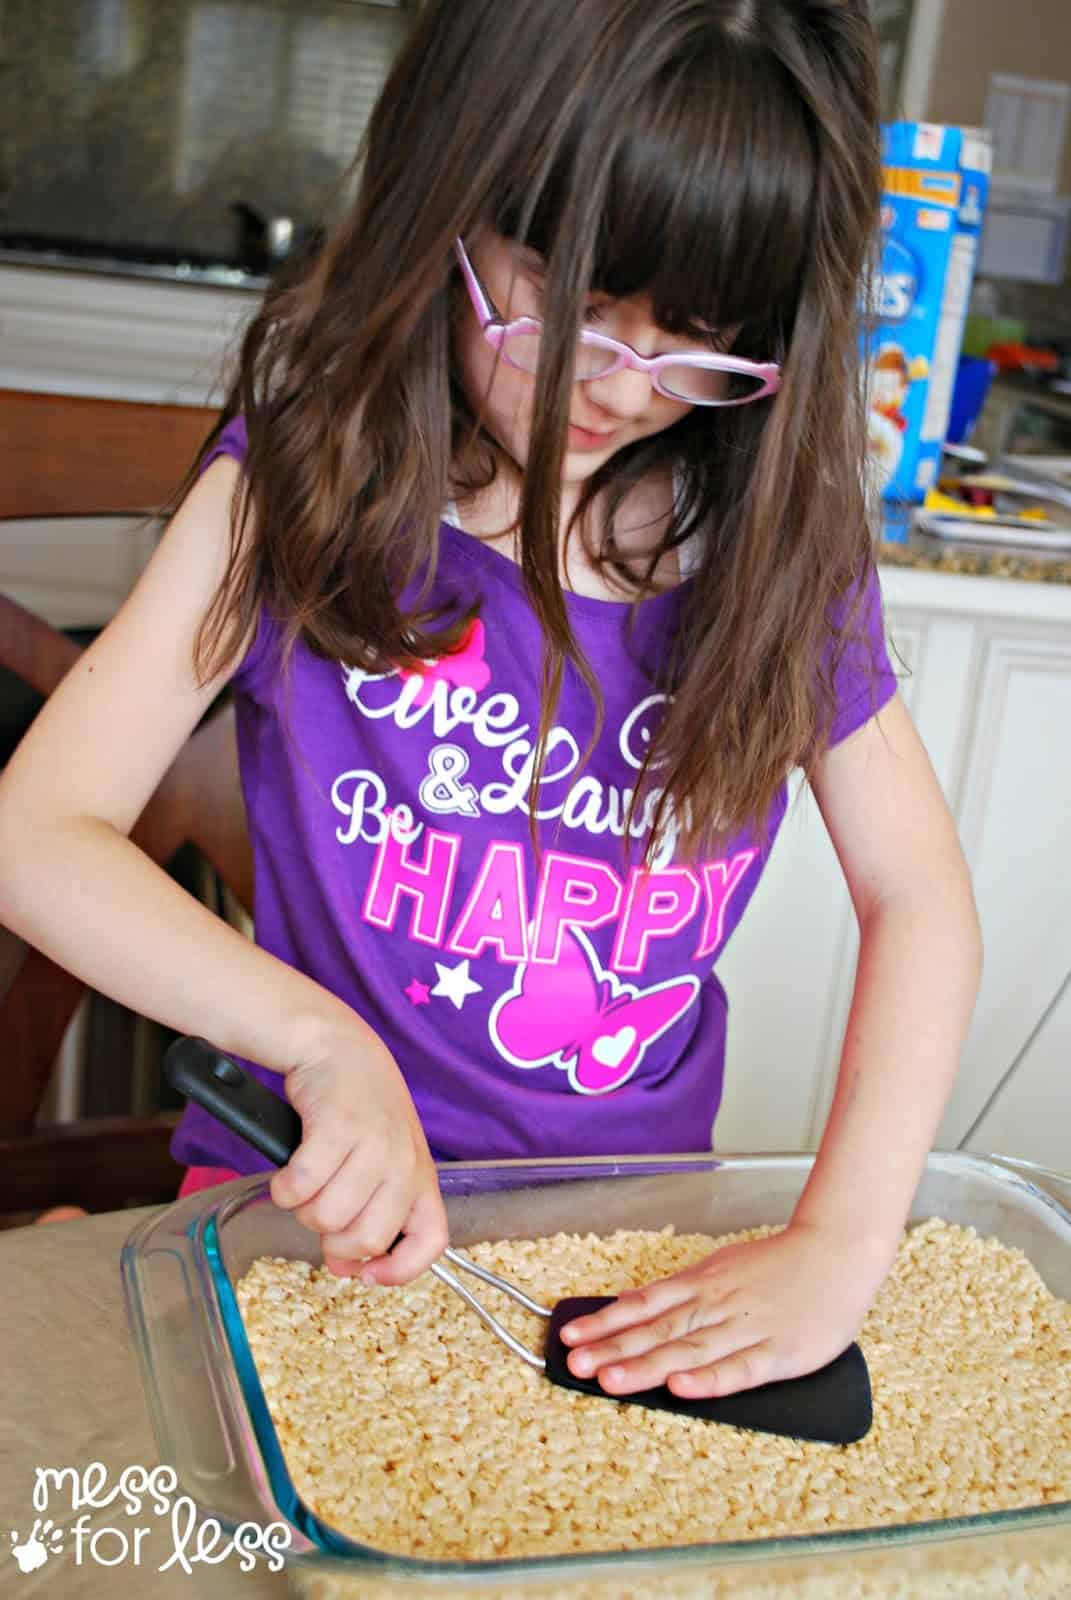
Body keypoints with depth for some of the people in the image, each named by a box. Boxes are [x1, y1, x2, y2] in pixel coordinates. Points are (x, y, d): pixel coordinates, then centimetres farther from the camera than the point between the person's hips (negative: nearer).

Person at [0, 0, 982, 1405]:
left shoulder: (781, 543, -2)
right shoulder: (304, 477, -8)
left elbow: (919, 897, -3)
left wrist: (843, 1241, -16)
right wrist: (323, 1042, -25)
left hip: (633, 1227, 2)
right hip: (322, 1190, -2)